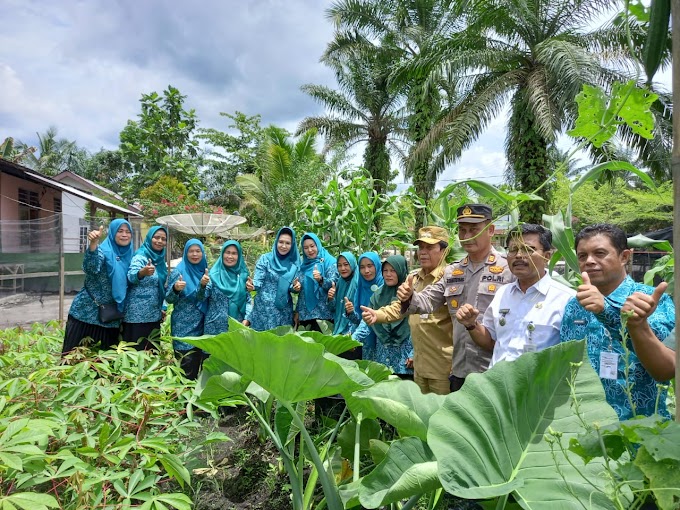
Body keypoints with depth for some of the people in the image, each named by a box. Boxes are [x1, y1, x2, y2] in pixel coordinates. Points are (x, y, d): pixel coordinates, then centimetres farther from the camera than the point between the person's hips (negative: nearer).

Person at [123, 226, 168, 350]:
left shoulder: (160, 259, 10)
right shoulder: (140, 257, -12)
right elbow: (131, 277, -32)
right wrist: (142, 272, -53)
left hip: (154, 314, 8)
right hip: (137, 315, -8)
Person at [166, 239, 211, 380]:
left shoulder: (205, 272, 5)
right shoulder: (179, 271, -4)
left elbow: (202, 297, -8)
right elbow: (169, 299, -6)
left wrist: (203, 284, -28)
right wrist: (175, 289, -27)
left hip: (201, 324, 4)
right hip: (183, 325, -3)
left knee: (198, 360, 8)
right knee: (186, 364, -3)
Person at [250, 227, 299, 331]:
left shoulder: (294, 264, 4)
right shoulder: (265, 259, -4)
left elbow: (292, 287, 10)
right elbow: (258, 281, -8)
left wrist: (296, 287, -12)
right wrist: (252, 285, -29)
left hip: (284, 310, 3)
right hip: (264, 308, -3)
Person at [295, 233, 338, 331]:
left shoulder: (329, 261, -3)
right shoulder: (303, 265, 14)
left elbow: (334, 285, -11)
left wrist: (321, 280, -30)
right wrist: (298, 311, 15)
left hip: (323, 312, -5)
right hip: (305, 313, 5)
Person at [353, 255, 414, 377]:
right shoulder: (378, 294, 6)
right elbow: (367, 321, 3)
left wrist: (414, 353, -10)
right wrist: (354, 338, -11)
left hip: (403, 355, -4)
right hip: (382, 354, 4)